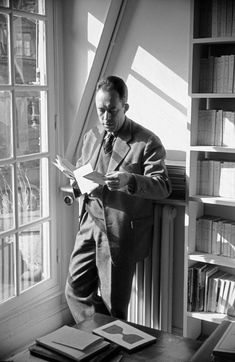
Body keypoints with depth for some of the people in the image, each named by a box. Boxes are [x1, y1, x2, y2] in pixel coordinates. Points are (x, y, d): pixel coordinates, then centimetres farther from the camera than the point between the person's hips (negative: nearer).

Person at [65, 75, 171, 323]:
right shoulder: (91, 137, 11)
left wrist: (130, 181, -33)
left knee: (114, 302, 6)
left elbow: (163, 186, -14)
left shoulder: (147, 142, -8)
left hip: (122, 231, -5)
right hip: (89, 225, 6)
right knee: (75, 289, 8)